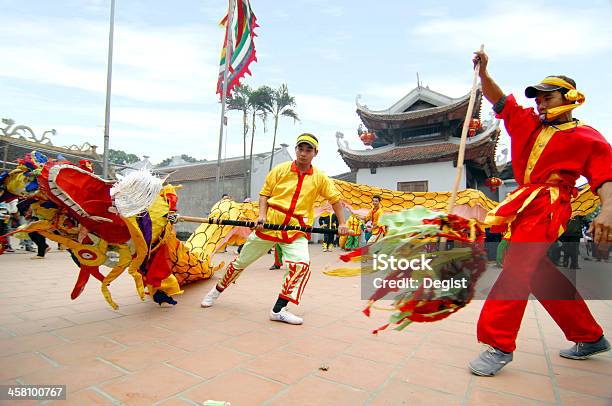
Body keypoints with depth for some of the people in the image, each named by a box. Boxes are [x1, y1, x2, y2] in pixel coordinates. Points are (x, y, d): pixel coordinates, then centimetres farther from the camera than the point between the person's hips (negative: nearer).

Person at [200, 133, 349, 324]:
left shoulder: (319, 177, 2)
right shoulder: (280, 169, 0)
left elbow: (335, 199, 8)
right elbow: (264, 193, 5)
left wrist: (342, 223, 1)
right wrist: (262, 215, -10)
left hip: (296, 230, 0)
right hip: (269, 223, 0)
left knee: (302, 263, -25)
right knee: (242, 261, 10)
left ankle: (279, 310, -13)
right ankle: (217, 290, 37)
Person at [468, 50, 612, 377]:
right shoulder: (528, 123, 19)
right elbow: (498, 99, 16)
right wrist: (483, 72, 1)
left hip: (547, 206, -7)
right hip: (525, 206, 7)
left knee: (518, 267, -20)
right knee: (542, 275, 14)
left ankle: (499, 345, -17)